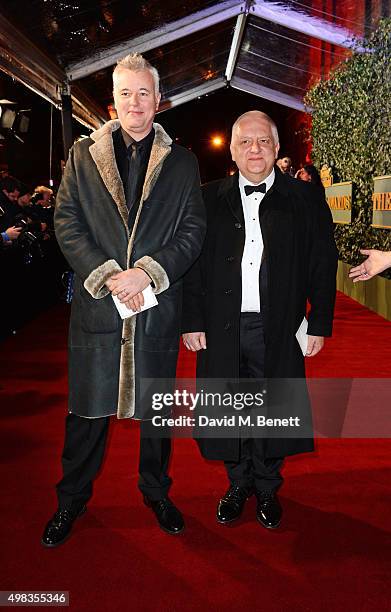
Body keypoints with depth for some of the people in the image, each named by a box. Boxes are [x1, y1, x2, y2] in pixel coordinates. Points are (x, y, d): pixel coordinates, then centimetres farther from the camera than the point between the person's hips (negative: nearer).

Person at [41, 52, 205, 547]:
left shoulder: (182, 163, 6)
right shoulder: (83, 155, 6)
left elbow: (193, 230, -1)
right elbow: (66, 224, 0)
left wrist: (148, 272, -15)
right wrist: (106, 276, -13)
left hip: (158, 307, 1)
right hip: (96, 304, 0)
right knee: (87, 410, 10)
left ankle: (156, 492, 36)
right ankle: (72, 499, 32)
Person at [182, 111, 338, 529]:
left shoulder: (305, 199, 3)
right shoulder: (208, 199, 5)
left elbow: (323, 265, 2)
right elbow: (191, 264, 3)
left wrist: (319, 324, -2)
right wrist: (192, 321, -3)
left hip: (279, 330, 0)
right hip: (222, 327, 1)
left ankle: (267, 488, 34)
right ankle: (238, 485, 35)